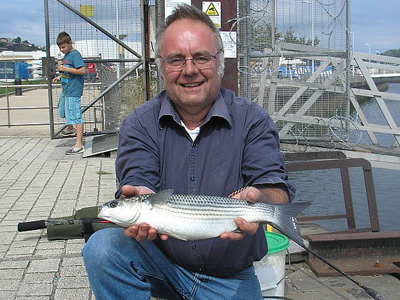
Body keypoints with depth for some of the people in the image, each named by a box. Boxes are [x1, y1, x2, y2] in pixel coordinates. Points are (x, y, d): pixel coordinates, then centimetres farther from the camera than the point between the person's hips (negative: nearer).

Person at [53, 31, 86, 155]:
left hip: (73, 91, -11)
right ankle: (70, 129, 56)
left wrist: (65, 69, -25)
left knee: (76, 116, -11)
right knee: (64, 110, 29)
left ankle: (79, 145, -10)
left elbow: (83, 70, -26)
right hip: (66, 89, 11)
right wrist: (60, 76, 9)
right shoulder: (66, 55, 14)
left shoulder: (75, 54, -15)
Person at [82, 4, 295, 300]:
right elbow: (136, 184, -16)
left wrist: (257, 199, -41)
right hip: (159, 262, 0)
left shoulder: (252, 120, -6)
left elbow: (277, 190, -16)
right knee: (102, 247, -25)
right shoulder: (140, 124, -3)